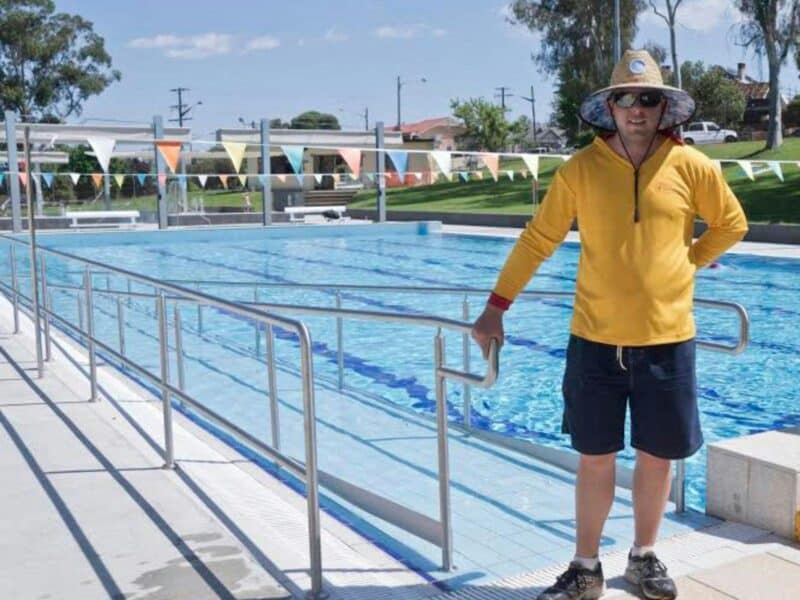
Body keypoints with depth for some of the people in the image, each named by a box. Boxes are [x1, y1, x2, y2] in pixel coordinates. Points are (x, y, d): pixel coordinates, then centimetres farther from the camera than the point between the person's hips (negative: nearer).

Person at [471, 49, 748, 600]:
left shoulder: (690, 166, -1)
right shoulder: (581, 168, -3)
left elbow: (732, 224, 15)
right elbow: (537, 240, -1)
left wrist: (687, 262, 8)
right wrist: (497, 307, -5)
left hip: (667, 337, 1)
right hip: (596, 337, -1)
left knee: (657, 455, 12)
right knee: (595, 457, 8)